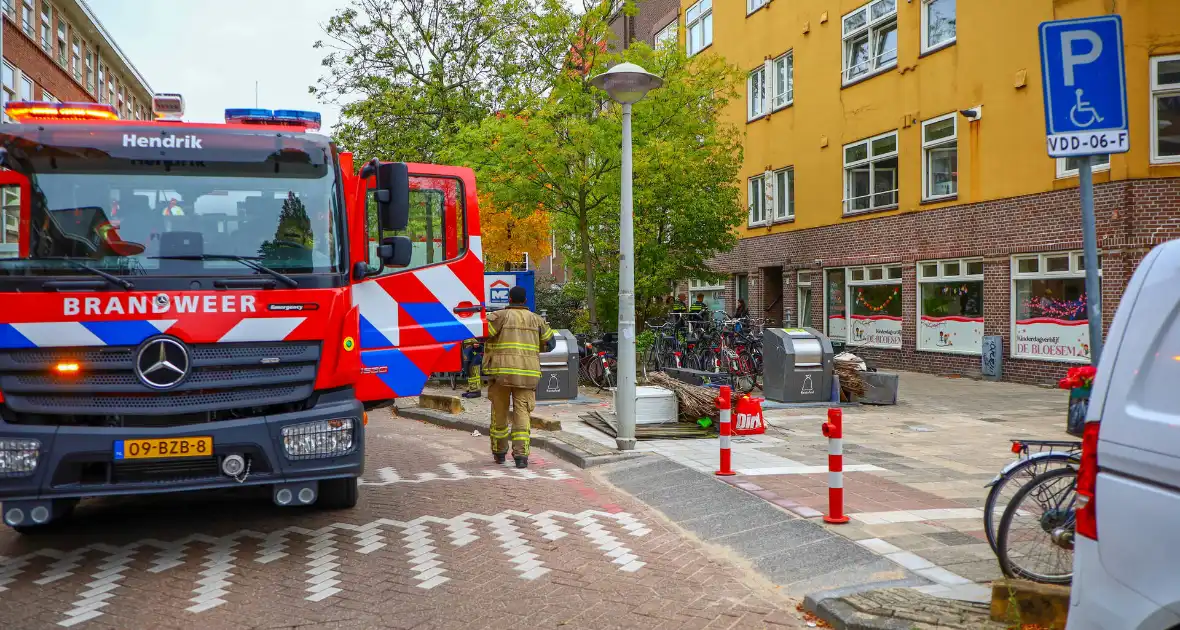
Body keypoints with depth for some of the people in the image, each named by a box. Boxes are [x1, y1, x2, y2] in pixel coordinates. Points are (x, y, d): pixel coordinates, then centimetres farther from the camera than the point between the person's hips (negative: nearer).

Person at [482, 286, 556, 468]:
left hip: (501, 371, -2)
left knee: (499, 413, 12)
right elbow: (550, 343, 18)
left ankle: (499, 452, 23)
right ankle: (521, 454, -10)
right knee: (522, 413, 2)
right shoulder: (537, 320, 10)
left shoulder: (500, 316, -2)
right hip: (528, 373, 2)